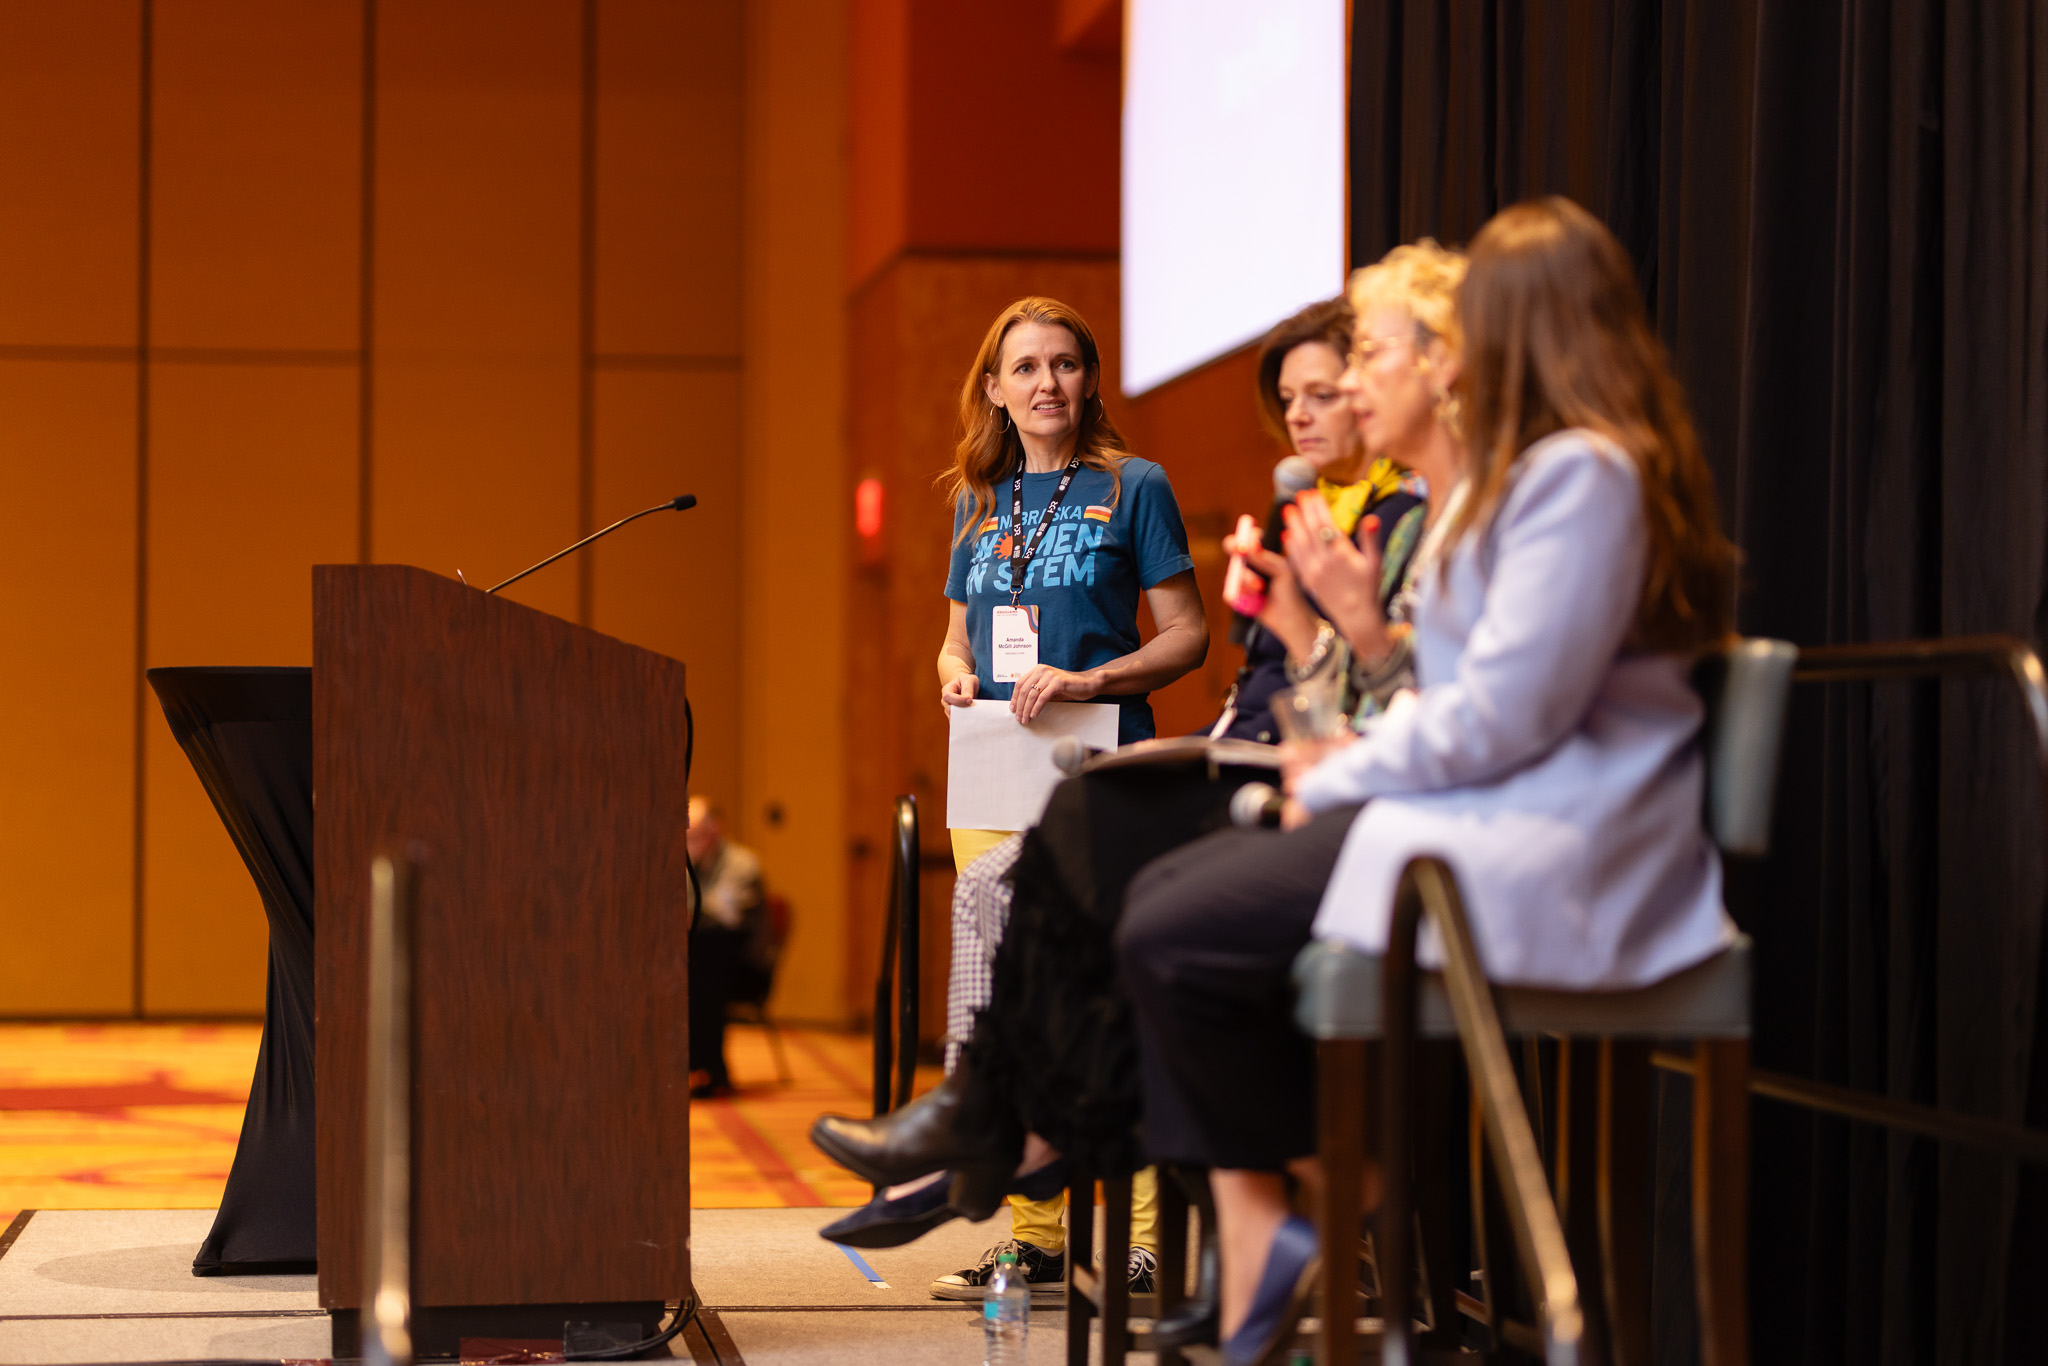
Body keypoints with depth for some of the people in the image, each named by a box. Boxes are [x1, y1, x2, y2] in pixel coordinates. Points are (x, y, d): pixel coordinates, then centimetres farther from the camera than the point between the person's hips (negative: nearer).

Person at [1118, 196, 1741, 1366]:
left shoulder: (1581, 473, -16)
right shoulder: (1540, 469, 19)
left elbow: (1502, 717, -21)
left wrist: (1340, 781, -8)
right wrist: (1362, 754, 7)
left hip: (1544, 853, -11)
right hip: (1486, 818, 11)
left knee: (1176, 940, -15)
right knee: (1171, 891, 2)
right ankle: (1251, 1232, -4)